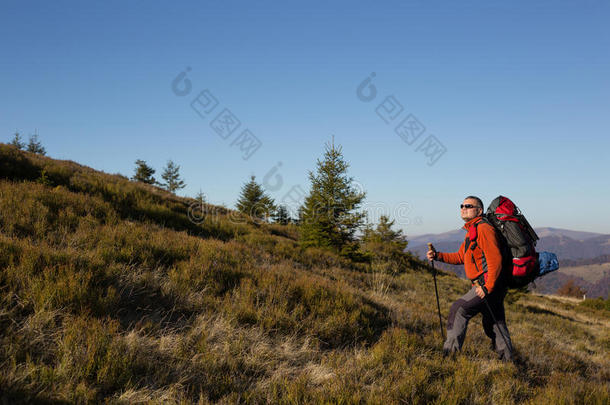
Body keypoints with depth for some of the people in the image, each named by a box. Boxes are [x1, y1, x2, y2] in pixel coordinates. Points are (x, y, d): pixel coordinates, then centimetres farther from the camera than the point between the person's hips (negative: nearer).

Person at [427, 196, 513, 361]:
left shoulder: (483, 228, -14)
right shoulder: (471, 231, 19)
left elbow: (495, 259, -22)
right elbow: (460, 257, 23)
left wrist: (487, 287, -25)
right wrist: (438, 256, 10)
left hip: (490, 285, -10)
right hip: (490, 286, 10)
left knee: (459, 309, -9)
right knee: (494, 324, 15)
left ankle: (451, 351, -4)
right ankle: (508, 360, 24)